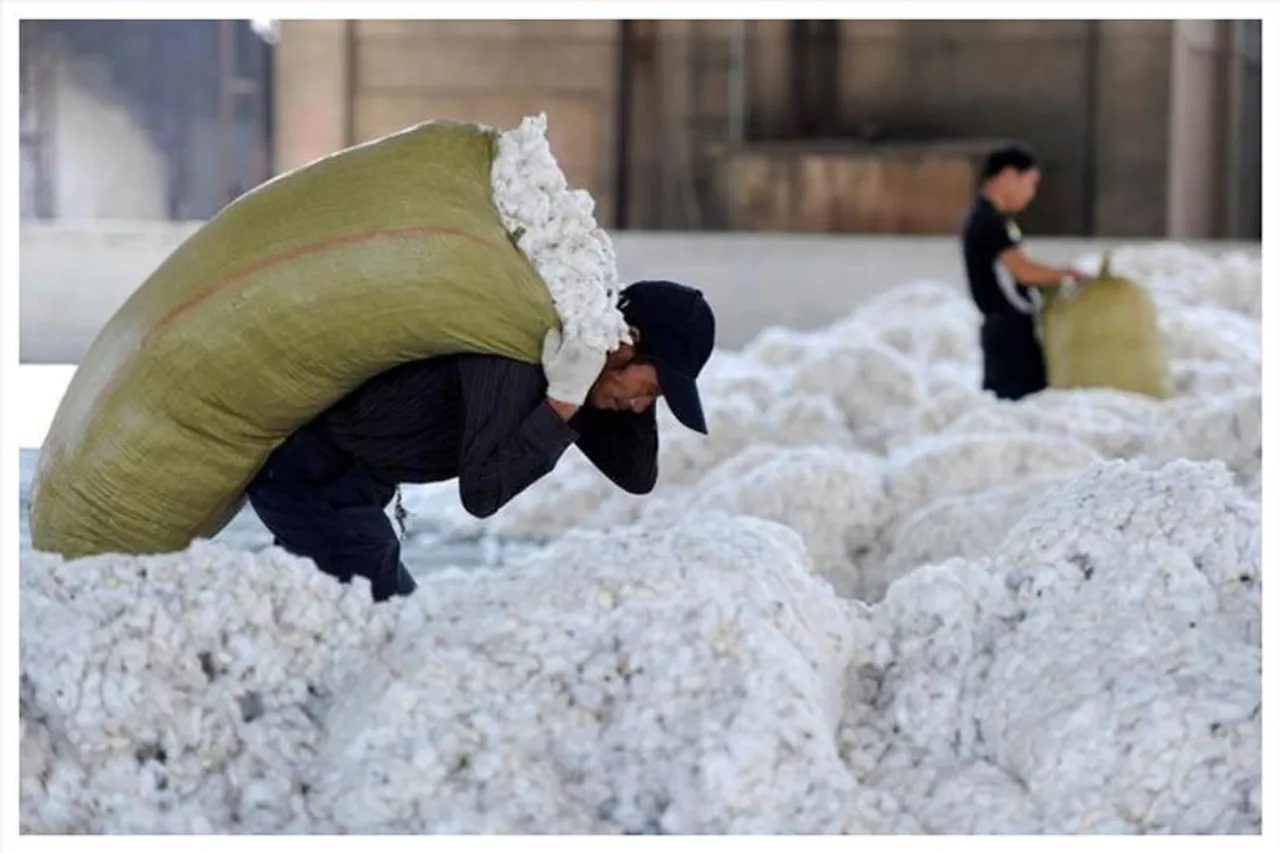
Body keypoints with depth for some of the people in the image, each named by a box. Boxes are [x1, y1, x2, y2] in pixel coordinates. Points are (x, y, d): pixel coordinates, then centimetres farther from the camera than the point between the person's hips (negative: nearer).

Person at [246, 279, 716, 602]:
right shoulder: (518, 354, -29)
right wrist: (563, 403, -33)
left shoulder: (571, 364, -1)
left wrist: (635, 390, -11)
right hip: (305, 469, -10)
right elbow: (482, 493, -31)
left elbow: (637, 476, 3)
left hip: (347, 472, 10)